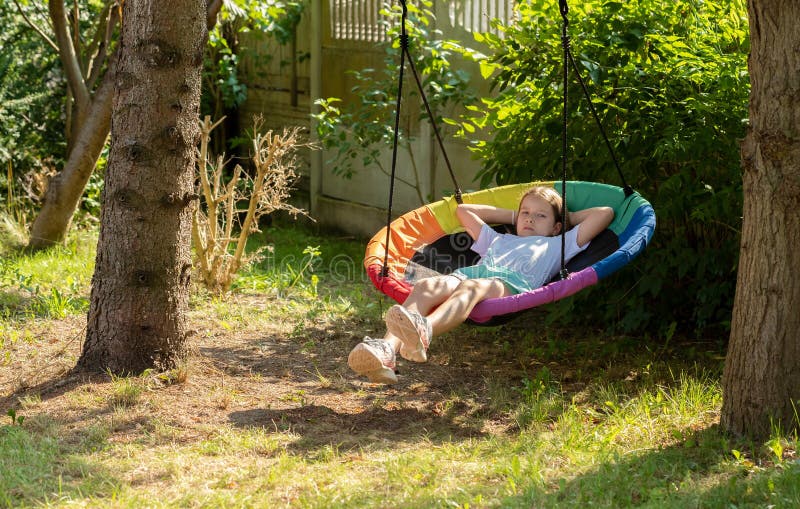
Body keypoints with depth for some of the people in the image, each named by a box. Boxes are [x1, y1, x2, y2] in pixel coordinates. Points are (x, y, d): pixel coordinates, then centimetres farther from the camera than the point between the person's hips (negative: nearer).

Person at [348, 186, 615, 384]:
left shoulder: (556, 246, 37)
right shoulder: (498, 240, 47)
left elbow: (605, 213, 37)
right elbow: (463, 210, 60)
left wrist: (567, 217, 47)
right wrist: (511, 216, 58)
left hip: (511, 284, -4)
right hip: (468, 273, 4)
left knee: (474, 288, -40)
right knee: (426, 286, -31)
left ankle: (423, 331, -73)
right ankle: (386, 350, -56)